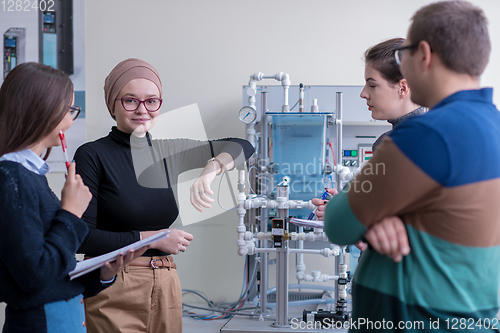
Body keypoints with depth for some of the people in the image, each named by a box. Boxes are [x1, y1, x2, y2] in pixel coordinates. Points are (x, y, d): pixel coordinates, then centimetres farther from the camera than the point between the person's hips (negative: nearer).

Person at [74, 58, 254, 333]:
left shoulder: (168, 152, 8)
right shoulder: (93, 155, -6)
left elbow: (242, 146, 8)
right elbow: (82, 238, -11)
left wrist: (211, 170, -13)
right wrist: (152, 238, -12)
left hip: (166, 287, 5)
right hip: (113, 290, -5)